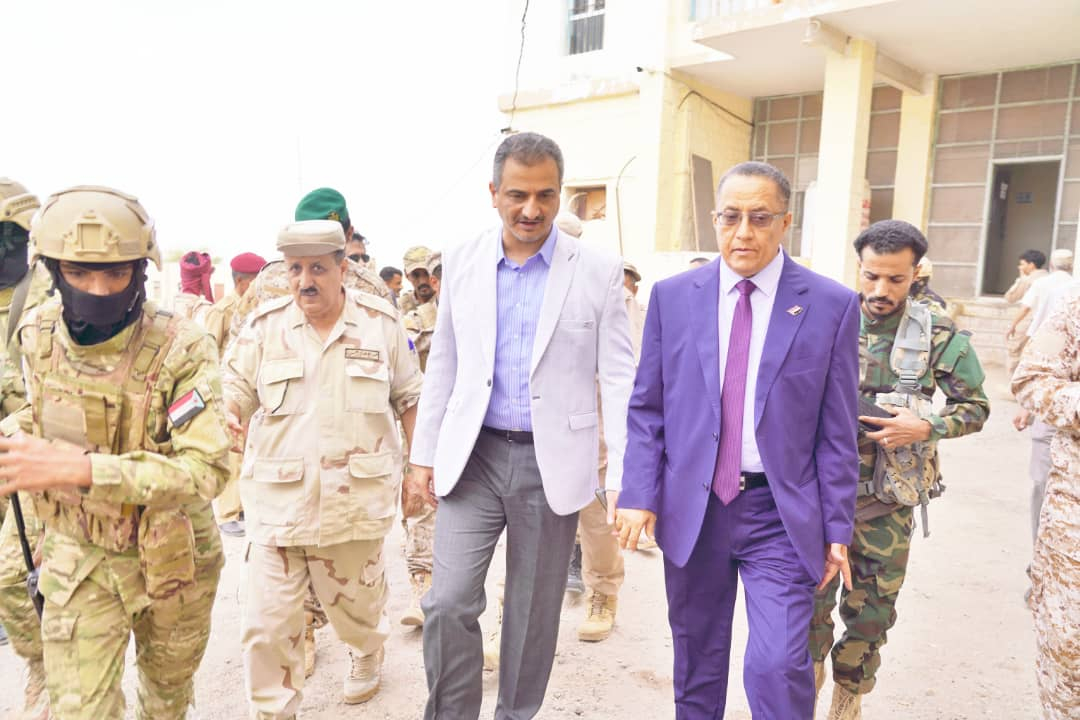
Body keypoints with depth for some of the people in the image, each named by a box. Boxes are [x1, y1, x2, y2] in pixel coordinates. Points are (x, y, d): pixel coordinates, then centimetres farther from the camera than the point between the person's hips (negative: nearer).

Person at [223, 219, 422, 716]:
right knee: (266, 623, 2)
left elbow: (409, 399, 7)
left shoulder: (382, 322, -1)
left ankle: (367, 656, 52)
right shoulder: (264, 326, -1)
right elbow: (235, 393, 5)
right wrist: (229, 414, -18)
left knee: (357, 603, 19)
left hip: (355, 501, 0)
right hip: (278, 502, 0)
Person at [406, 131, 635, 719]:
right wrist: (423, 457, 7)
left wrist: (624, 478, -8)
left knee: (534, 612, 12)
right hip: (473, 456, 2)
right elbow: (442, 368, 8)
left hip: (552, 461, -1)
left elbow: (619, 379, -4)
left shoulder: (598, 270, -5)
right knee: (448, 602, -2)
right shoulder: (462, 261, 3)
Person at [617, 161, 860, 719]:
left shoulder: (831, 305, -3)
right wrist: (639, 494, -5)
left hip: (781, 515, -1)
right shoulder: (672, 296, 1)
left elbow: (836, 431, -1)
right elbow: (646, 408, 3)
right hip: (690, 507, 2)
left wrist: (837, 527, 0)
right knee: (696, 663, 16)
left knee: (779, 667, -9)